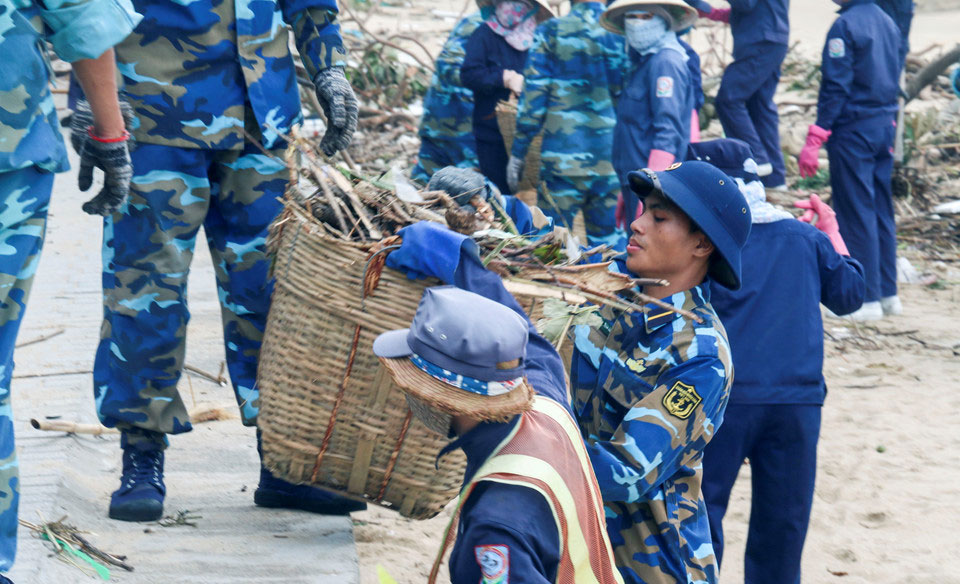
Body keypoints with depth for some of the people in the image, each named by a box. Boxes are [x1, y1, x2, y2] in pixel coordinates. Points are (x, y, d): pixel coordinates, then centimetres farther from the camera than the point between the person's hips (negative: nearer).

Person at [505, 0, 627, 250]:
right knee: (610, 241, 9)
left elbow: (533, 98, -2)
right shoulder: (623, 34, 2)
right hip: (611, 161, 2)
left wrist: (518, 153, 3)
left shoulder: (551, 32, -2)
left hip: (563, 156, -2)